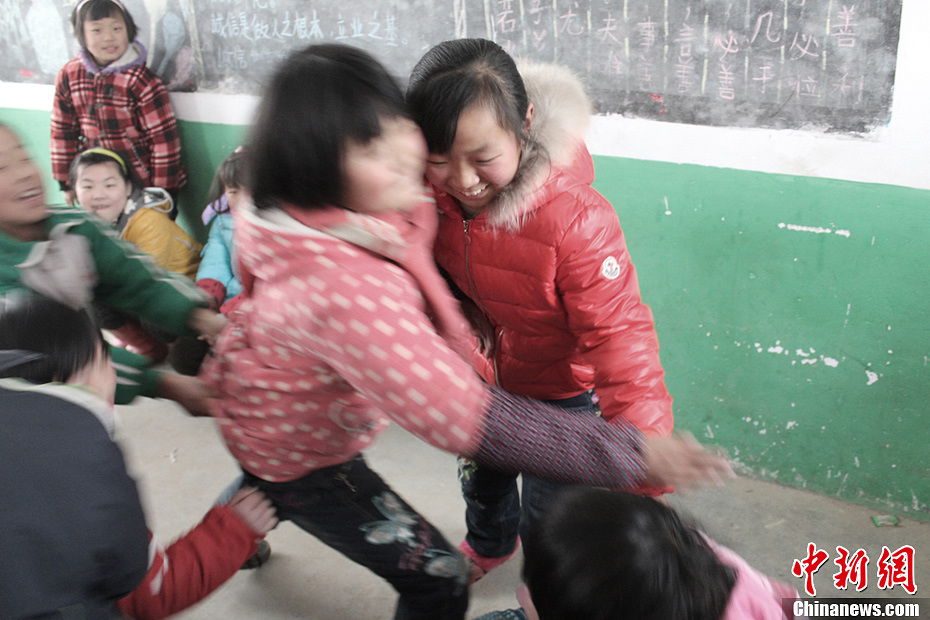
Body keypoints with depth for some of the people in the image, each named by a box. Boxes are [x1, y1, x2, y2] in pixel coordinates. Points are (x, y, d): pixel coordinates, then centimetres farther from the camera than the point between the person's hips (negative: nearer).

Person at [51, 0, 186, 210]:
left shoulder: (142, 80, -17)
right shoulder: (69, 76, -1)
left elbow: (164, 138, -16)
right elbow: (63, 131, 8)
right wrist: (66, 182, 10)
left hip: (146, 185, -5)